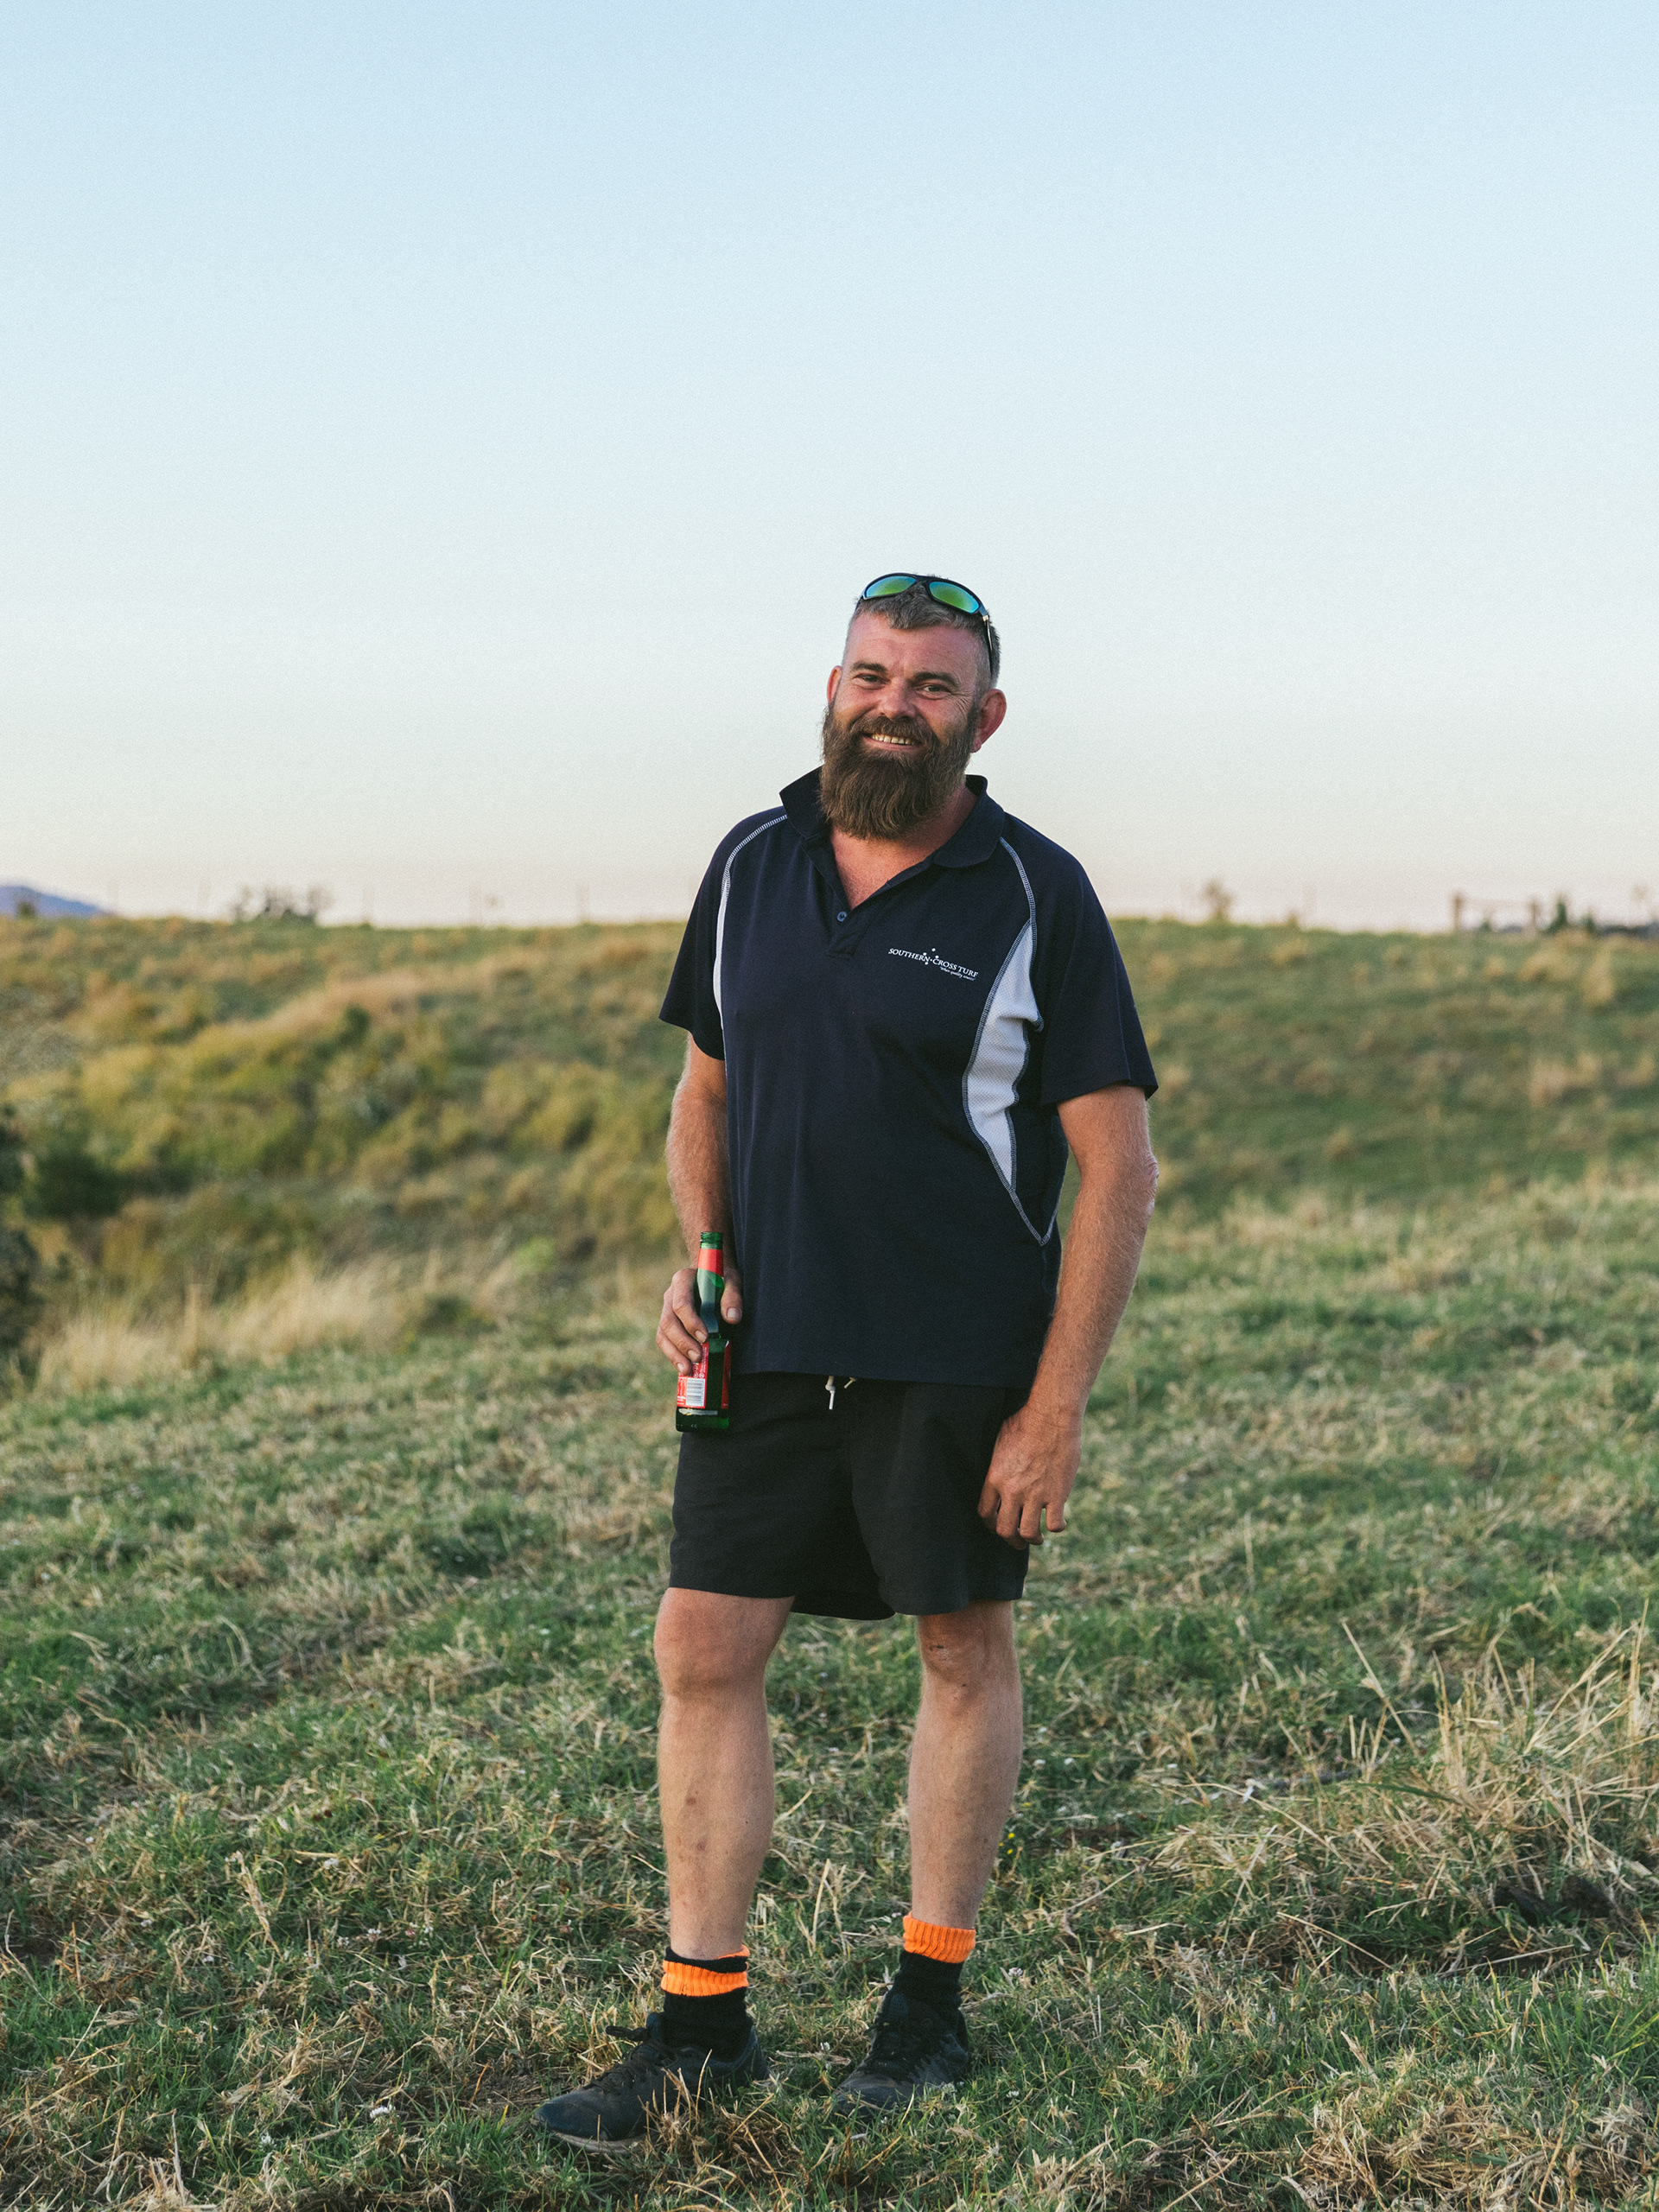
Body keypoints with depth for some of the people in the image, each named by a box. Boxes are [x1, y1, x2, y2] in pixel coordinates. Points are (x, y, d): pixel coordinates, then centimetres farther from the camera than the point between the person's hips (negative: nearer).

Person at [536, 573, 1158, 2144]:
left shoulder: (1035, 898, -7)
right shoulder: (751, 868, 6)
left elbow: (1118, 1166, -8)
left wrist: (1057, 1409, -13)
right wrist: (697, 1257, 0)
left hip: (957, 1360, -4)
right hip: (767, 1348, 4)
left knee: (965, 1647, 8)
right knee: (704, 1650, 1)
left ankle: (930, 2002, 23)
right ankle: (702, 2020, 11)